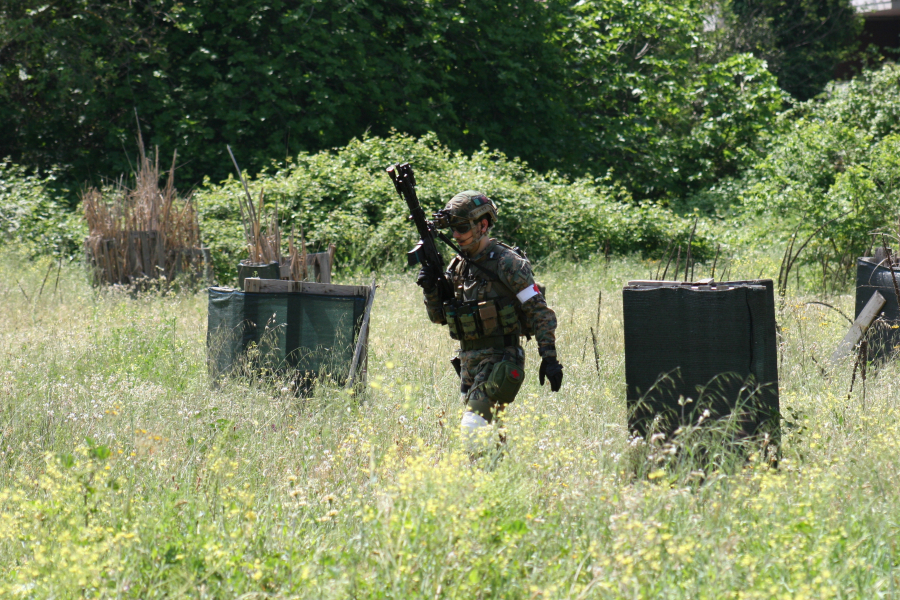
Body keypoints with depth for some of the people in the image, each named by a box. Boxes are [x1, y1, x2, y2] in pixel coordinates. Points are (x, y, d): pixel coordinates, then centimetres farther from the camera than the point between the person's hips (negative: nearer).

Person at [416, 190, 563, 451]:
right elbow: (439, 316, 16)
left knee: (473, 428, -21)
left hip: (500, 361, -8)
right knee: (489, 430, 12)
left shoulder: (506, 263, -11)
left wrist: (549, 358, -18)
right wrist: (430, 288, -3)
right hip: (469, 361, 8)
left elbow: (539, 311, -11)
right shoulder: (458, 265, 10)